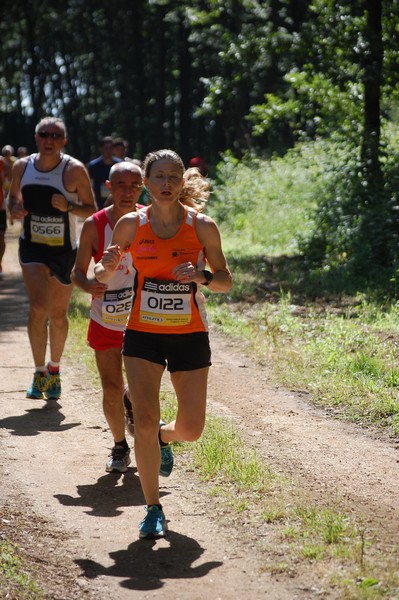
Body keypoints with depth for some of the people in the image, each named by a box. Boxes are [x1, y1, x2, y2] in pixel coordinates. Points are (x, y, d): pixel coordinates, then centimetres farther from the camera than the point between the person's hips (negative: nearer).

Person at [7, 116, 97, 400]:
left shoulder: (75, 170, -10)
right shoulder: (22, 167, -1)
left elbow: (91, 209, -5)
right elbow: (13, 196, 16)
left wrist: (68, 207, -24)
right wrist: (14, 208, -7)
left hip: (64, 249, -1)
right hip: (32, 246, 1)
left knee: (58, 314, 10)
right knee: (38, 307, -16)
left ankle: (55, 369, 32)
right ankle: (40, 372, -3)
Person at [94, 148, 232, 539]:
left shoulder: (202, 226, -5)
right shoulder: (131, 225, -3)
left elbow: (225, 281, 2)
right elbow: (102, 276, 6)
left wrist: (204, 276, -20)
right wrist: (108, 268, -17)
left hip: (190, 336, 0)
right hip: (143, 334, 0)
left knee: (191, 429, 2)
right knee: (144, 421, -12)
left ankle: (163, 438, 40)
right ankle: (153, 509, 2)